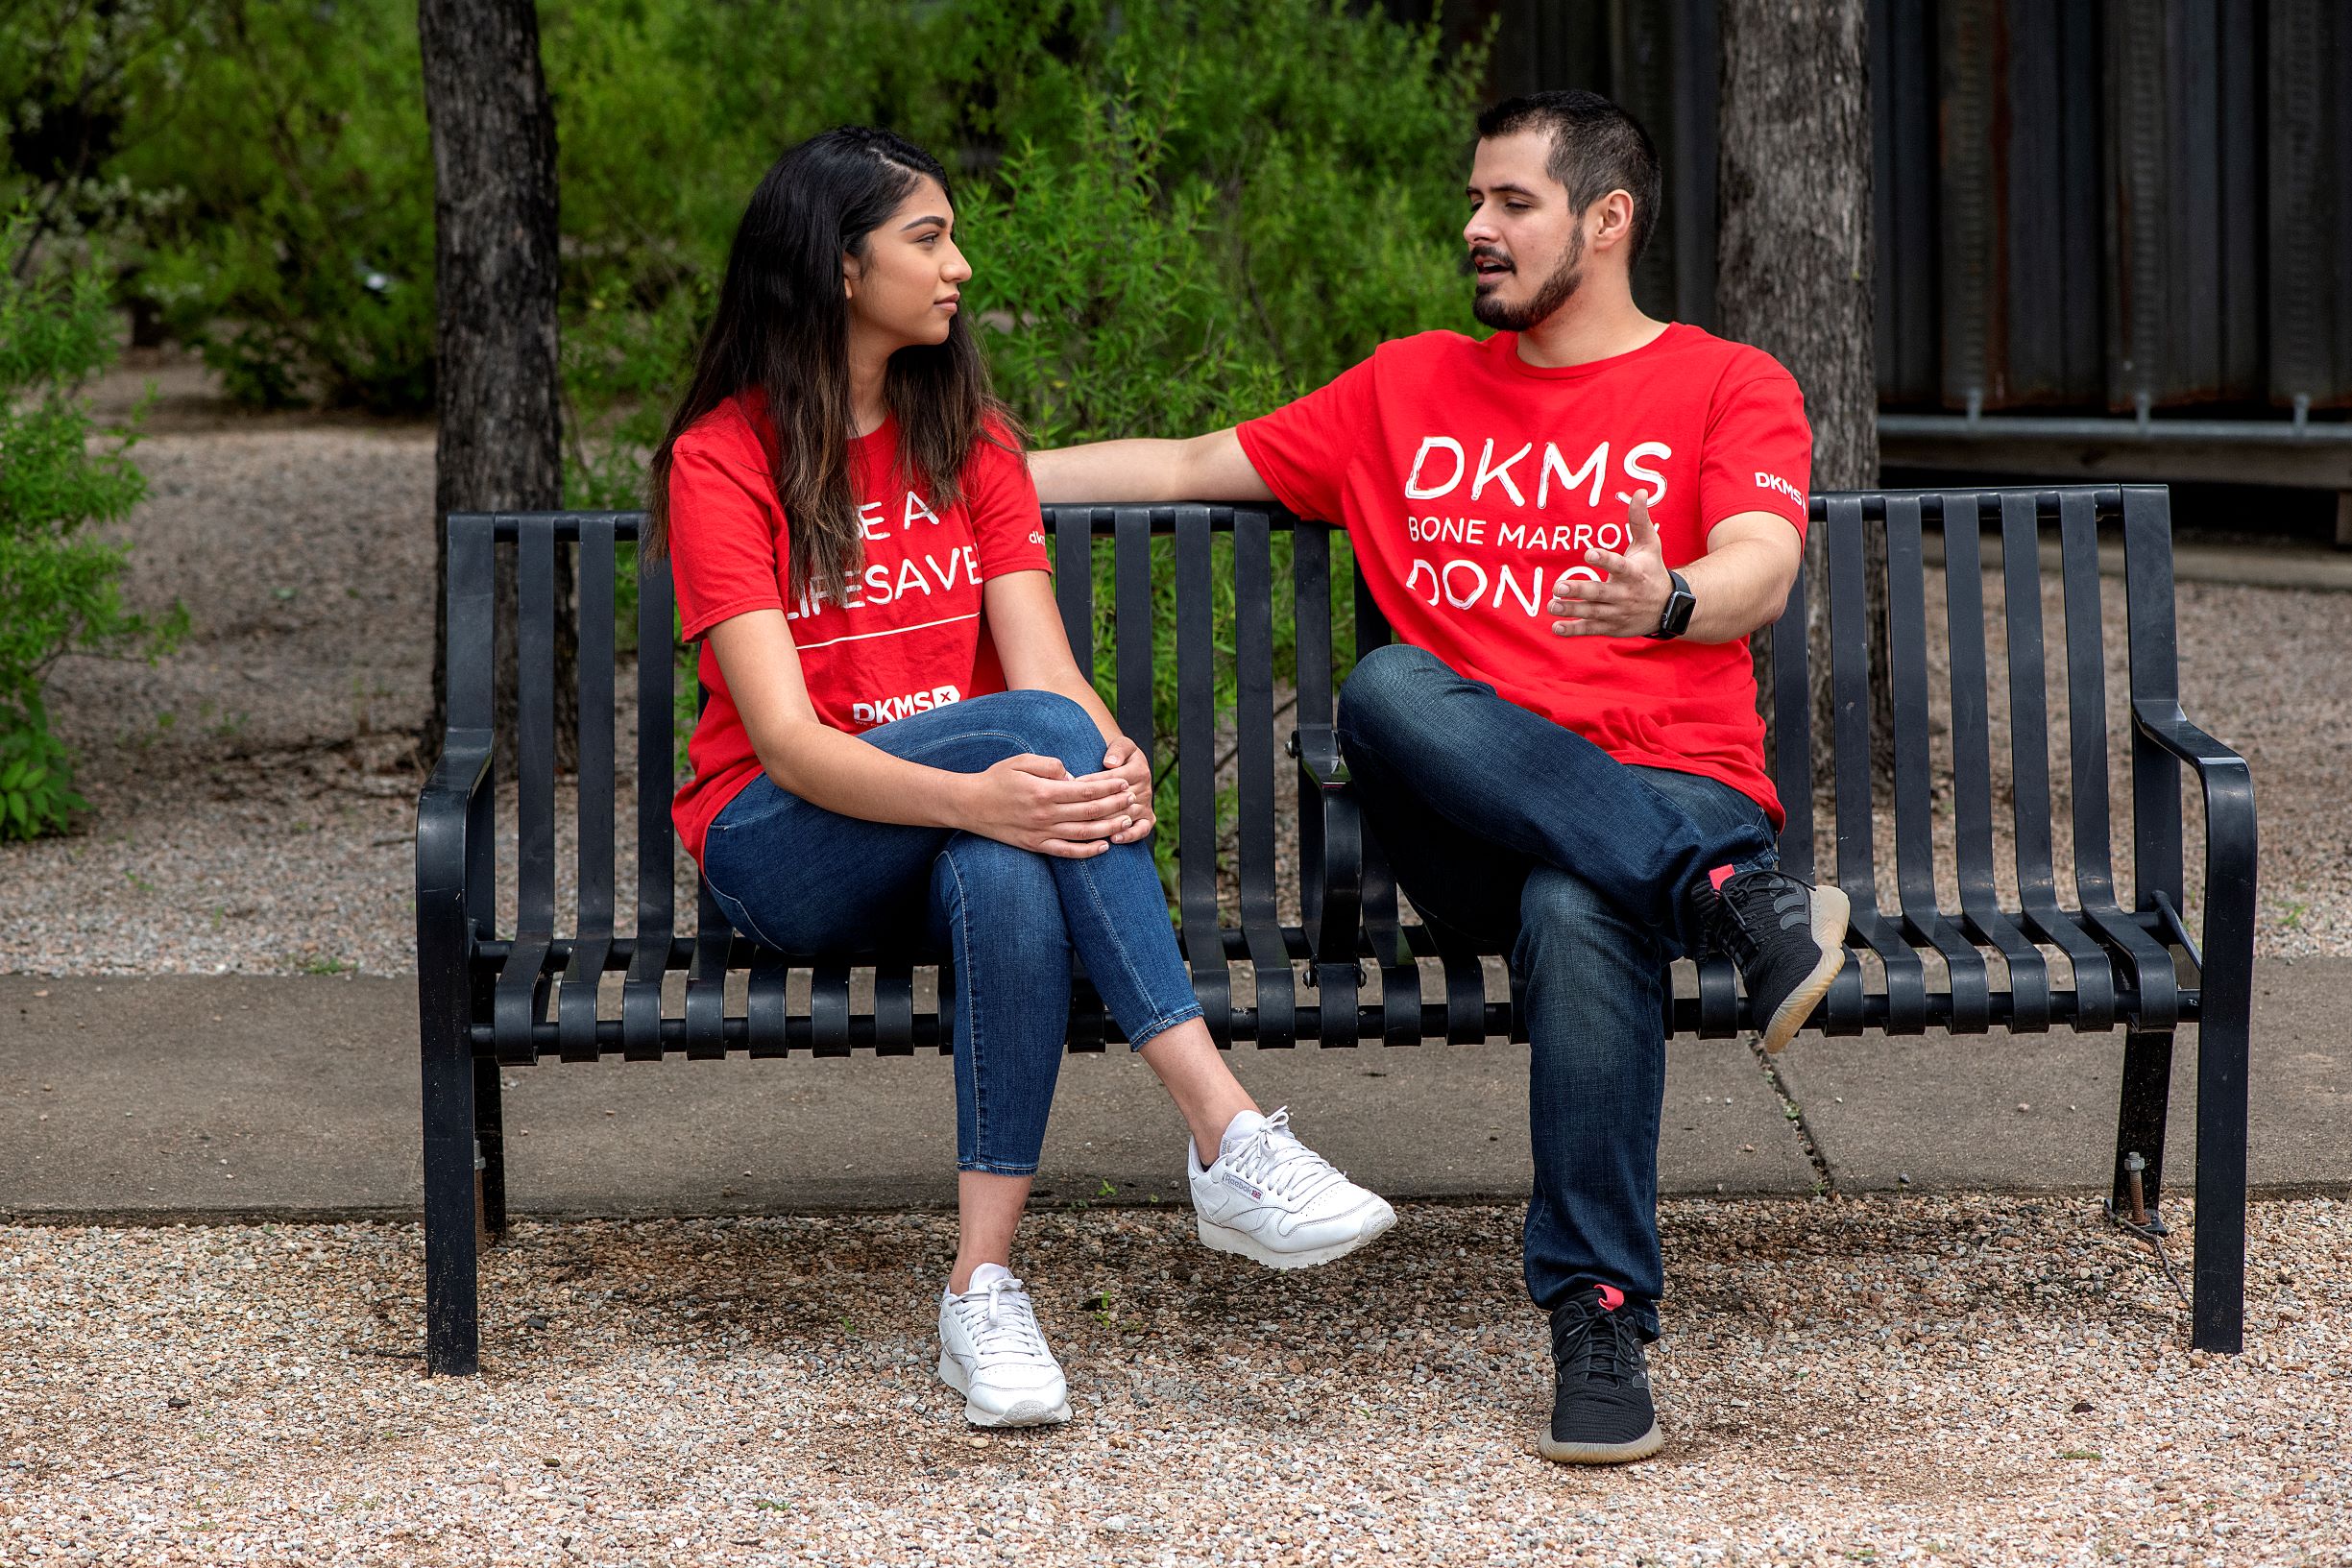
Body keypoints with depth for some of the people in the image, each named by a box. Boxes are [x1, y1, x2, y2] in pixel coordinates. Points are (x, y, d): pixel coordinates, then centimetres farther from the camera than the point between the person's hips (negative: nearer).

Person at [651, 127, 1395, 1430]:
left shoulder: (970, 442, 10)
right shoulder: (722, 459, -6)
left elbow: (1047, 664, -3)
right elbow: (787, 738, -18)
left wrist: (1110, 765, -28)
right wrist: (972, 794, -37)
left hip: (963, 833, 4)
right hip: (783, 849, -4)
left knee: (1010, 877, -36)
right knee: (1037, 728, -33)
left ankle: (983, 1294, -38)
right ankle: (1229, 1140, -41)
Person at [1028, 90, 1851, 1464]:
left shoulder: (1729, 388, 11)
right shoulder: (1409, 390, 24)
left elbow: (1760, 575, -9)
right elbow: (1185, 466, 29)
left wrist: (1665, 603, -33)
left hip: (1672, 792, -3)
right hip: (1467, 824, 3)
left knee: (1578, 914, -39)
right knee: (1386, 686, -33)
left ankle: (1602, 1323, -34)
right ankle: (1732, 898, -39)